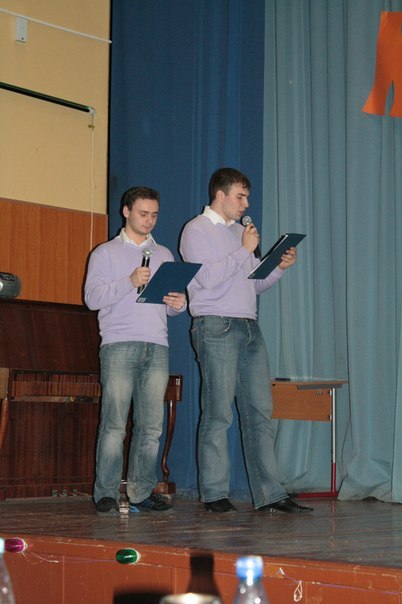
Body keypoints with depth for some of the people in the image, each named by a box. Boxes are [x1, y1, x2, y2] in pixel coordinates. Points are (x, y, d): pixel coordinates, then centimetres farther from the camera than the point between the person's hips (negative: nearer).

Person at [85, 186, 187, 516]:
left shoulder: (164, 255, 23)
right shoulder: (106, 253, 10)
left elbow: (172, 299, 22)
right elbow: (92, 297, -2)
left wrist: (179, 304, -1)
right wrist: (129, 282, -14)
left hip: (157, 347, 4)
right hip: (119, 344, -4)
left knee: (152, 426, -1)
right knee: (114, 423, -9)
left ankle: (142, 492, 5)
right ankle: (106, 493, -6)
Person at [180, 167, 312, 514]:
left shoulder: (241, 232, 23)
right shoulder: (197, 230, 0)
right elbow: (208, 278, -14)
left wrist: (280, 267, 7)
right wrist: (245, 250, -9)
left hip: (249, 327, 7)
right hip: (216, 327, -7)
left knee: (260, 411, 2)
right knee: (218, 414, -6)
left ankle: (269, 494, 2)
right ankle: (215, 495, 0)